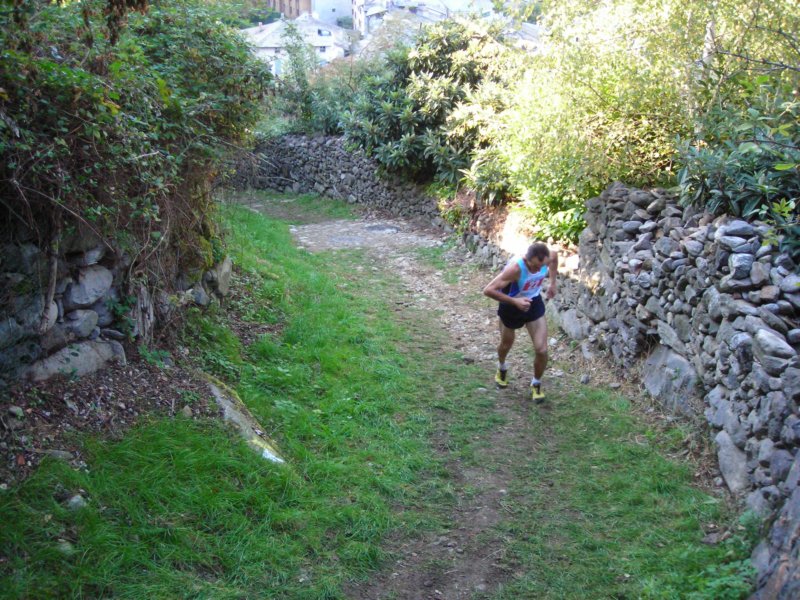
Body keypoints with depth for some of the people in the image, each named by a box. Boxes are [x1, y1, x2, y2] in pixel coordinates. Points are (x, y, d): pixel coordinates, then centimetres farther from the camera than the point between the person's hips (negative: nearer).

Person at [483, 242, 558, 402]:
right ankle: (502, 369, 57)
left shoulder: (547, 259, -23)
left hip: (534, 304, 3)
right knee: (506, 344, 22)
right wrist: (515, 301, -40)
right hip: (511, 307, -3)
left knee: (542, 350, -5)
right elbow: (488, 290, -38)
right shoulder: (515, 268, -39)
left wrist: (552, 283, 4)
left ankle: (536, 384, 22)